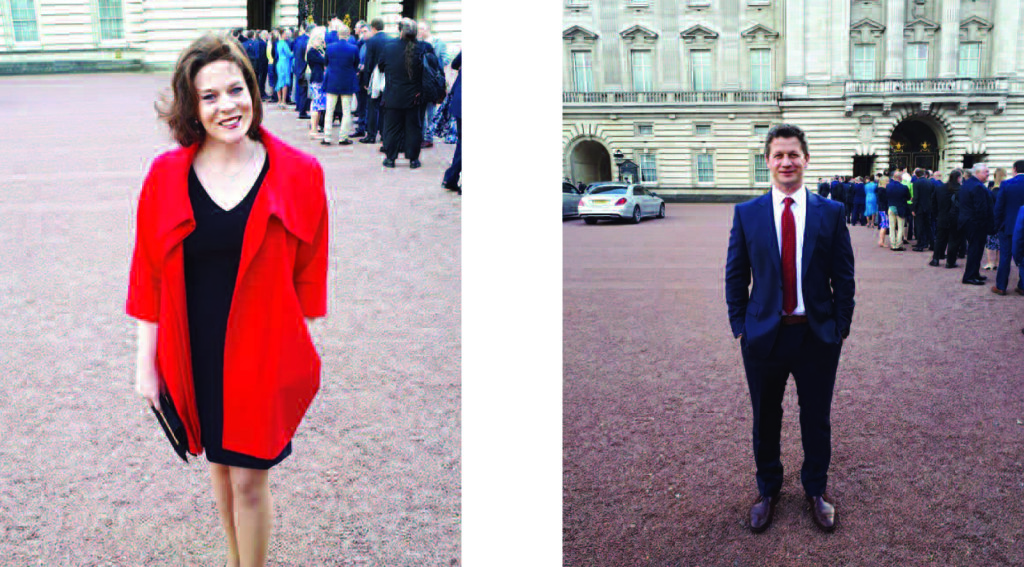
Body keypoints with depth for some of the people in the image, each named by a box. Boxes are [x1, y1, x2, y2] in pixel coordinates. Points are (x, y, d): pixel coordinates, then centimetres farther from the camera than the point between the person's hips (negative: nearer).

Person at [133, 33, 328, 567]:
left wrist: (297, 355, -2)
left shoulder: (298, 174, -10)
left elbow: (307, 275, -3)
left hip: (263, 353, -2)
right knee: (219, 461, 21)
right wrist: (146, 361, 1)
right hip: (193, 355, 3)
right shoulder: (167, 176, -6)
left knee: (250, 478, 5)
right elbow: (148, 277, 0)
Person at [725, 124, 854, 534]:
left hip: (818, 335, 0)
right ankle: (767, 491, 33)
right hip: (764, 334, 0)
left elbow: (843, 276, 1)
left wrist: (841, 328, -2)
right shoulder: (746, 214, -1)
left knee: (817, 419, 13)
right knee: (765, 420, 13)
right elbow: (735, 276, 3)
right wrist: (740, 326, -1)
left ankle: (816, 491, 33)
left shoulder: (831, 212, -1)